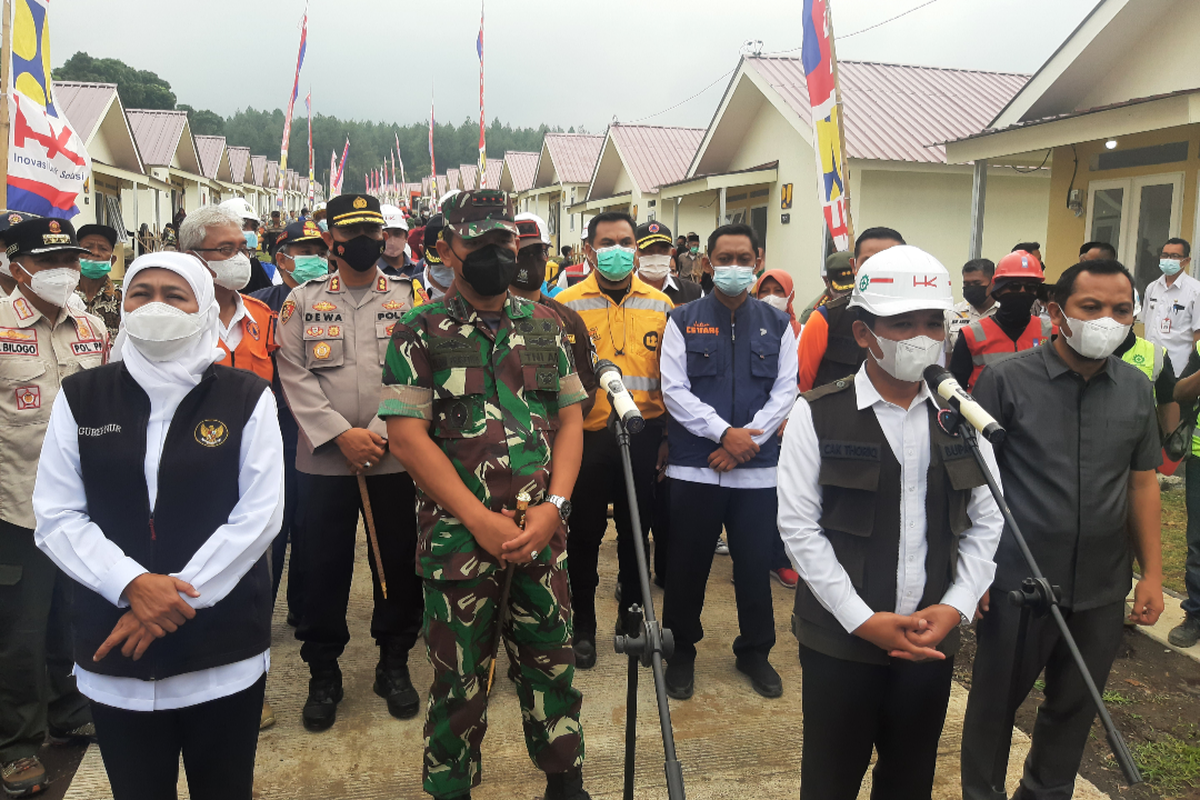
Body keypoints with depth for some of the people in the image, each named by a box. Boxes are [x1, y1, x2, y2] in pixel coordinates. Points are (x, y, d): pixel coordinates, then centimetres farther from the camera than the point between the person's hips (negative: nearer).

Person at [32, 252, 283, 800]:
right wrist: (133, 585, -16)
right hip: (113, 655, 2)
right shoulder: (80, 398, 3)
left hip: (223, 653, -1)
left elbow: (259, 516, -8)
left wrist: (177, 595, -14)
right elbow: (57, 518, -2)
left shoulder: (246, 398, -3)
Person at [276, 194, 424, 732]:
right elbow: (295, 377, -1)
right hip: (325, 460, 0)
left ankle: (394, 664, 26)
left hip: (396, 459, 0)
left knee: (399, 564, 7)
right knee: (324, 567, 6)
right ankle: (323, 674, 23)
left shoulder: (410, 300, 6)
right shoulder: (302, 302, 7)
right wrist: (341, 434, -12)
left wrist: (383, 434, -12)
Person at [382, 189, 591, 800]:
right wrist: (481, 520, -14)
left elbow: (570, 421, 8)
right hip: (458, 536, -3)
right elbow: (407, 436, -9)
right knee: (459, 679, 10)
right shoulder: (420, 332, -3)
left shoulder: (545, 325, 8)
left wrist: (553, 507, -6)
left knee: (552, 663, 14)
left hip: (541, 533, 3)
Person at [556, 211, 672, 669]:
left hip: (643, 438, 2)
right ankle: (583, 626, 25)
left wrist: (669, 436, 4)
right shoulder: (566, 304, -1)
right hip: (585, 438, -2)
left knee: (636, 530, 14)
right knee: (584, 533, 8)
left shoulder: (660, 306, 5)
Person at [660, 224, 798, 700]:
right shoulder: (683, 321, 3)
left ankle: (755, 651, 30)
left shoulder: (777, 324, 9)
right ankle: (681, 651, 27)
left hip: (758, 466, 1)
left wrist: (748, 438, -10)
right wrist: (723, 433, -14)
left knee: (756, 563, 9)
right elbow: (674, 390, -4)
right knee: (688, 564, 8)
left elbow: (786, 390, 3)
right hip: (694, 464, -1)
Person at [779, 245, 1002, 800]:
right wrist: (864, 620, -15)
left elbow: (986, 522, 6)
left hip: (931, 642, 4)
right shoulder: (818, 417, -9)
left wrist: (954, 608, -7)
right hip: (841, 640, -3)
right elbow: (799, 526, -11)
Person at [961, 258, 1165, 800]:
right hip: (1018, 583, -4)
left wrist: (1152, 573, 7)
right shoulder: (1007, 380, -10)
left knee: (1075, 705, 18)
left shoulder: (1136, 390, 3)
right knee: (996, 700, 12)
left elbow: (1142, 483, 10)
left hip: (1103, 590, 4)